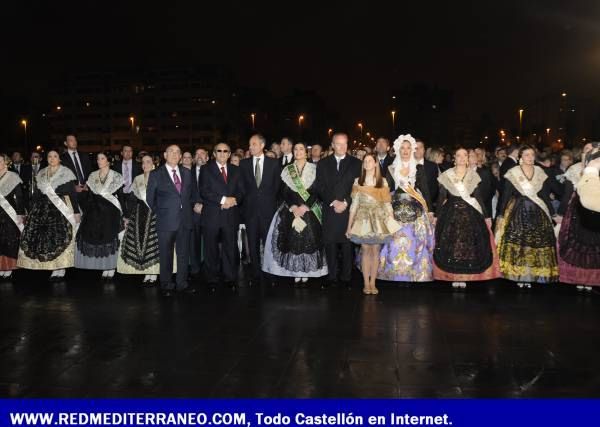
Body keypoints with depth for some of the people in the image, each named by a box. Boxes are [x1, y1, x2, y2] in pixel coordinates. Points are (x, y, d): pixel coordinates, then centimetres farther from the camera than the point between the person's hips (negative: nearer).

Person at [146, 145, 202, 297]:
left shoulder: (187, 173, 11)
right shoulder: (156, 174, 1)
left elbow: (193, 193, 17)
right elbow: (150, 198, 6)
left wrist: (196, 204, 0)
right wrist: (160, 213, 4)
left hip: (185, 220, 3)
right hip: (166, 222, -3)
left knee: (184, 254, 10)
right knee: (166, 255, 5)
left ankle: (182, 284, 22)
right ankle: (166, 285, 18)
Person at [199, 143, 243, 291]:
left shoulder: (235, 170, 15)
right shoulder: (206, 169, 4)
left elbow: (240, 191, 10)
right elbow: (204, 192, -8)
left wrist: (233, 200, -11)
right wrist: (223, 199, -16)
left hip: (231, 214, 2)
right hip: (212, 215, -2)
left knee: (230, 248, 3)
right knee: (211, 249, 3)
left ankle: (230, 278, 14)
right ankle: (212, 280, 14)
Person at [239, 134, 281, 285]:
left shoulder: (273, 163, 4)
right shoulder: (244, 164, 8)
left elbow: (277, 185, 6)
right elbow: (242, 185, 10)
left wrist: (269, 200, 1)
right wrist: (248, 198, 2)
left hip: (268, 208, -2)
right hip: (250, 208, 2)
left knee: (269, 241, 0)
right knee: (253, 243, 5)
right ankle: (255, 273, 15)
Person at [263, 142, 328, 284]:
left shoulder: (314, 169, 4)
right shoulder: (287, 170, 9)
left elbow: (317, 191, -4)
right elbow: (284, 192, 3)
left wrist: (305, 207, -15)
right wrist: (293, 206, -12)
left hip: (310, 210, -1)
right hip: (291, 210, 1)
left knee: (309, 240, -4)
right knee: (292, 240, -3)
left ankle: (307, 272, 5)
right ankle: (295, 272, 6)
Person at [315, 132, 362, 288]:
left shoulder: (356, 163, 9)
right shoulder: (323, 164, 12)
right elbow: (320, 188, 5)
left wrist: (345, 202, -9)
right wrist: (333, 202, -9)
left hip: (348, 210, -1)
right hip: (329, 211, 1)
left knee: (347, 244, 0)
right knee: (330, 244, 1)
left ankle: (346, 277, 9)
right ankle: (331, 276, 10)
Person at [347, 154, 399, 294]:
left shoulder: (383, 181, 5)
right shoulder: (358, 181, 5)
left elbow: (387, 204, 4)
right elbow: (354, 204, 4)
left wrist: (392, 222, -4)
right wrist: (349, 226, 0)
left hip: (379, 219, 0)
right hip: (363, 219, 0)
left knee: (376, 250, 1)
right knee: (365, 250, -1)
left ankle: (373, 283, 9)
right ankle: (366, 283, 6)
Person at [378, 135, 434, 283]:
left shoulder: (419, 169, 5)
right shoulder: (391, 169, 6)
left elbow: (425, 190, 4)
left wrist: (429, 211, -1)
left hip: (415, 210, 0)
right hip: (396, 210, 0)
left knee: (415, 243, -1)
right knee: (395, 244, -1)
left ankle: (416, 273, 12)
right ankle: (395, 274, 10)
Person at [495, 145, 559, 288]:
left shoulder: (541, 173, 7)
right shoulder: (512, 173, -2)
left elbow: (546, 195, 10)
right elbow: (505, 195, -2)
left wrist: (551, 214, 8)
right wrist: (501, 215, -6)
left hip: (537, 214, 3)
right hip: (517, 213, -2)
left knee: (537, 244, 1)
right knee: (517, 243, -3)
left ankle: (531, 275, 10)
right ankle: (519, 276, 7)